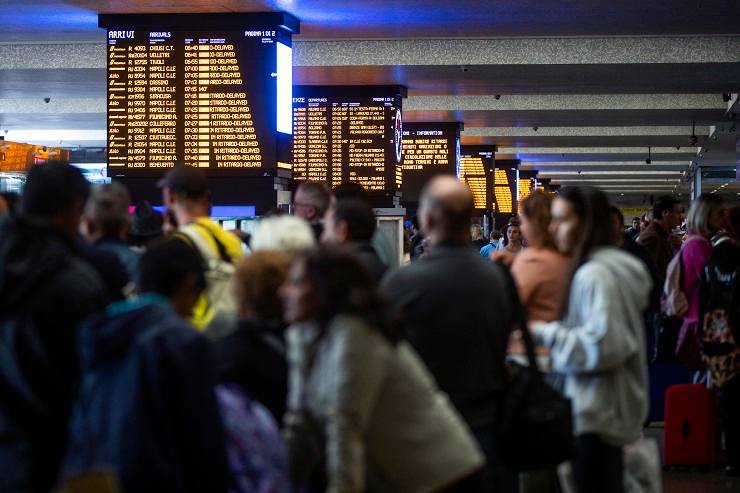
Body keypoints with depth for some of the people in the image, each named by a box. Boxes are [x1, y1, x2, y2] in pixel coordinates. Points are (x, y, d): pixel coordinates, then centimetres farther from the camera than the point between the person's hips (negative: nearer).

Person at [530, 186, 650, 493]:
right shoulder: (617, 263, 13)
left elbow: (602, 345, -24)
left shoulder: (594, 274, -18)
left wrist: (545, 334, -17)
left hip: (595, 414, -10)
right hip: (609, 409, 10)